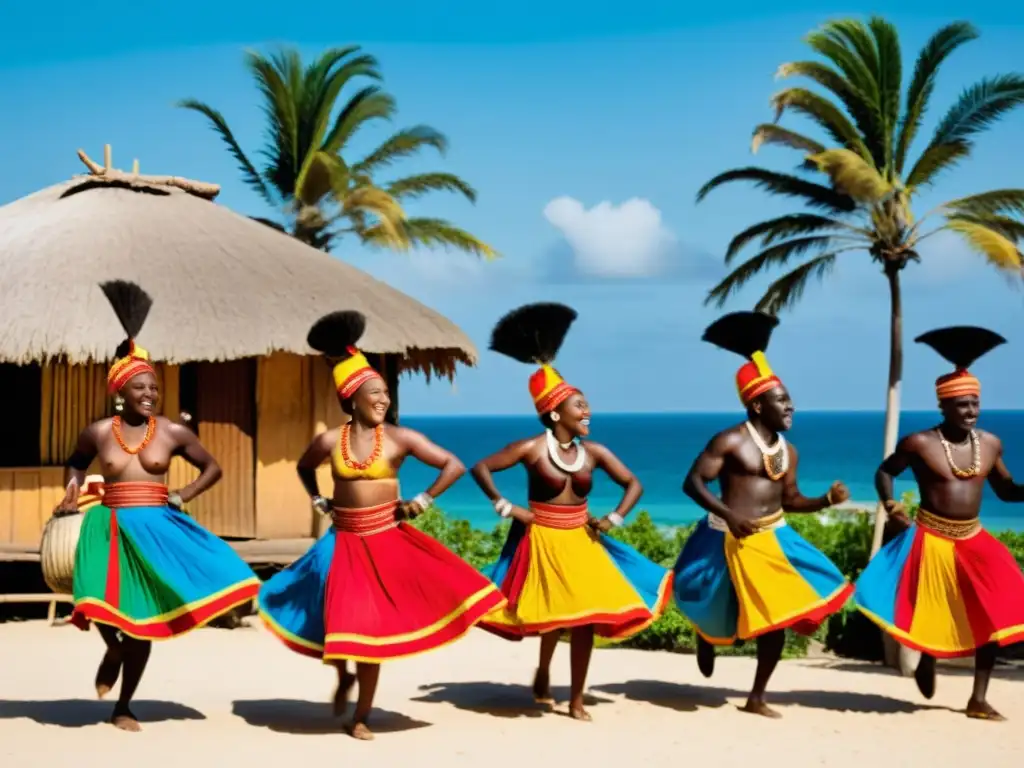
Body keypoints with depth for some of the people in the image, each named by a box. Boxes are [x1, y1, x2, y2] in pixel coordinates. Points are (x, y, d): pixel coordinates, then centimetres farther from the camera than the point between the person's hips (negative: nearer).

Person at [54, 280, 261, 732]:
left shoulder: (173, 432, -1)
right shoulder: (97, 433, 1)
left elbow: (213, 468, 11)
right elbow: (76, 462, 23)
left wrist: (184, 497, -2)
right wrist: (72, 495, 8)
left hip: (155, 528, 0)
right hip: (109, 529, 0)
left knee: (142, 621, 3)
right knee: (100, 603, -19)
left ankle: (123, 707, 18)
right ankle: (114, 650, 19)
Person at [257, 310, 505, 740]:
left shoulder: (399, 438, -7)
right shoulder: (330, 441, -2)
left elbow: (454, 465, -5)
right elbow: (304, 467, 21)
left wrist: (422, 501, -6)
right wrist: (318, 502, 11)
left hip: (386, 541, -2)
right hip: (344, 543, 2)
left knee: (371, 627, 2)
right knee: (340, 623, 4)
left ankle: (362, 716, 14)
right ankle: (344, 677, 38)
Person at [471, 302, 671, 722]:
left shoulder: (593, 452, 0)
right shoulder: (532, 448, -11)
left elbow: (633, 484, 9)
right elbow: (481, 468, -10)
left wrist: (614, 518, -2)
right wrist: (506, 508, -10)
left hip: (582, 541, 4)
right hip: (542, 540, -4)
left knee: (585, 618, 1)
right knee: (554, 615, -2)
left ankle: (577, 699, 9)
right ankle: (543, 672, 27)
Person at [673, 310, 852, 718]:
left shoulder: (788, 451, 8)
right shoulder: (729, 441, -12)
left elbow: (790, 499, 14)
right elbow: (693, 482, -15)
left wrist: (827, 499, -4)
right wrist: (728, 515, -28)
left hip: (774, 539, 6)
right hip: (730, 541, -6)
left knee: (776, 617, 2)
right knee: (718, 613, 5)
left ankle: (756, 698, 13)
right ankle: (707, 637, 45)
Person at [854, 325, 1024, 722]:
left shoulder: (990, 444, 3)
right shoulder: (919, 444, -9)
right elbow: (884, 471, 4)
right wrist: (889, 503, -13)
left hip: (973, 540, 4)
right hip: (930, 540, -4)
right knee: (928, 613, -2)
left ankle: (979, 699, 3)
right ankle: (926, 663, 34)